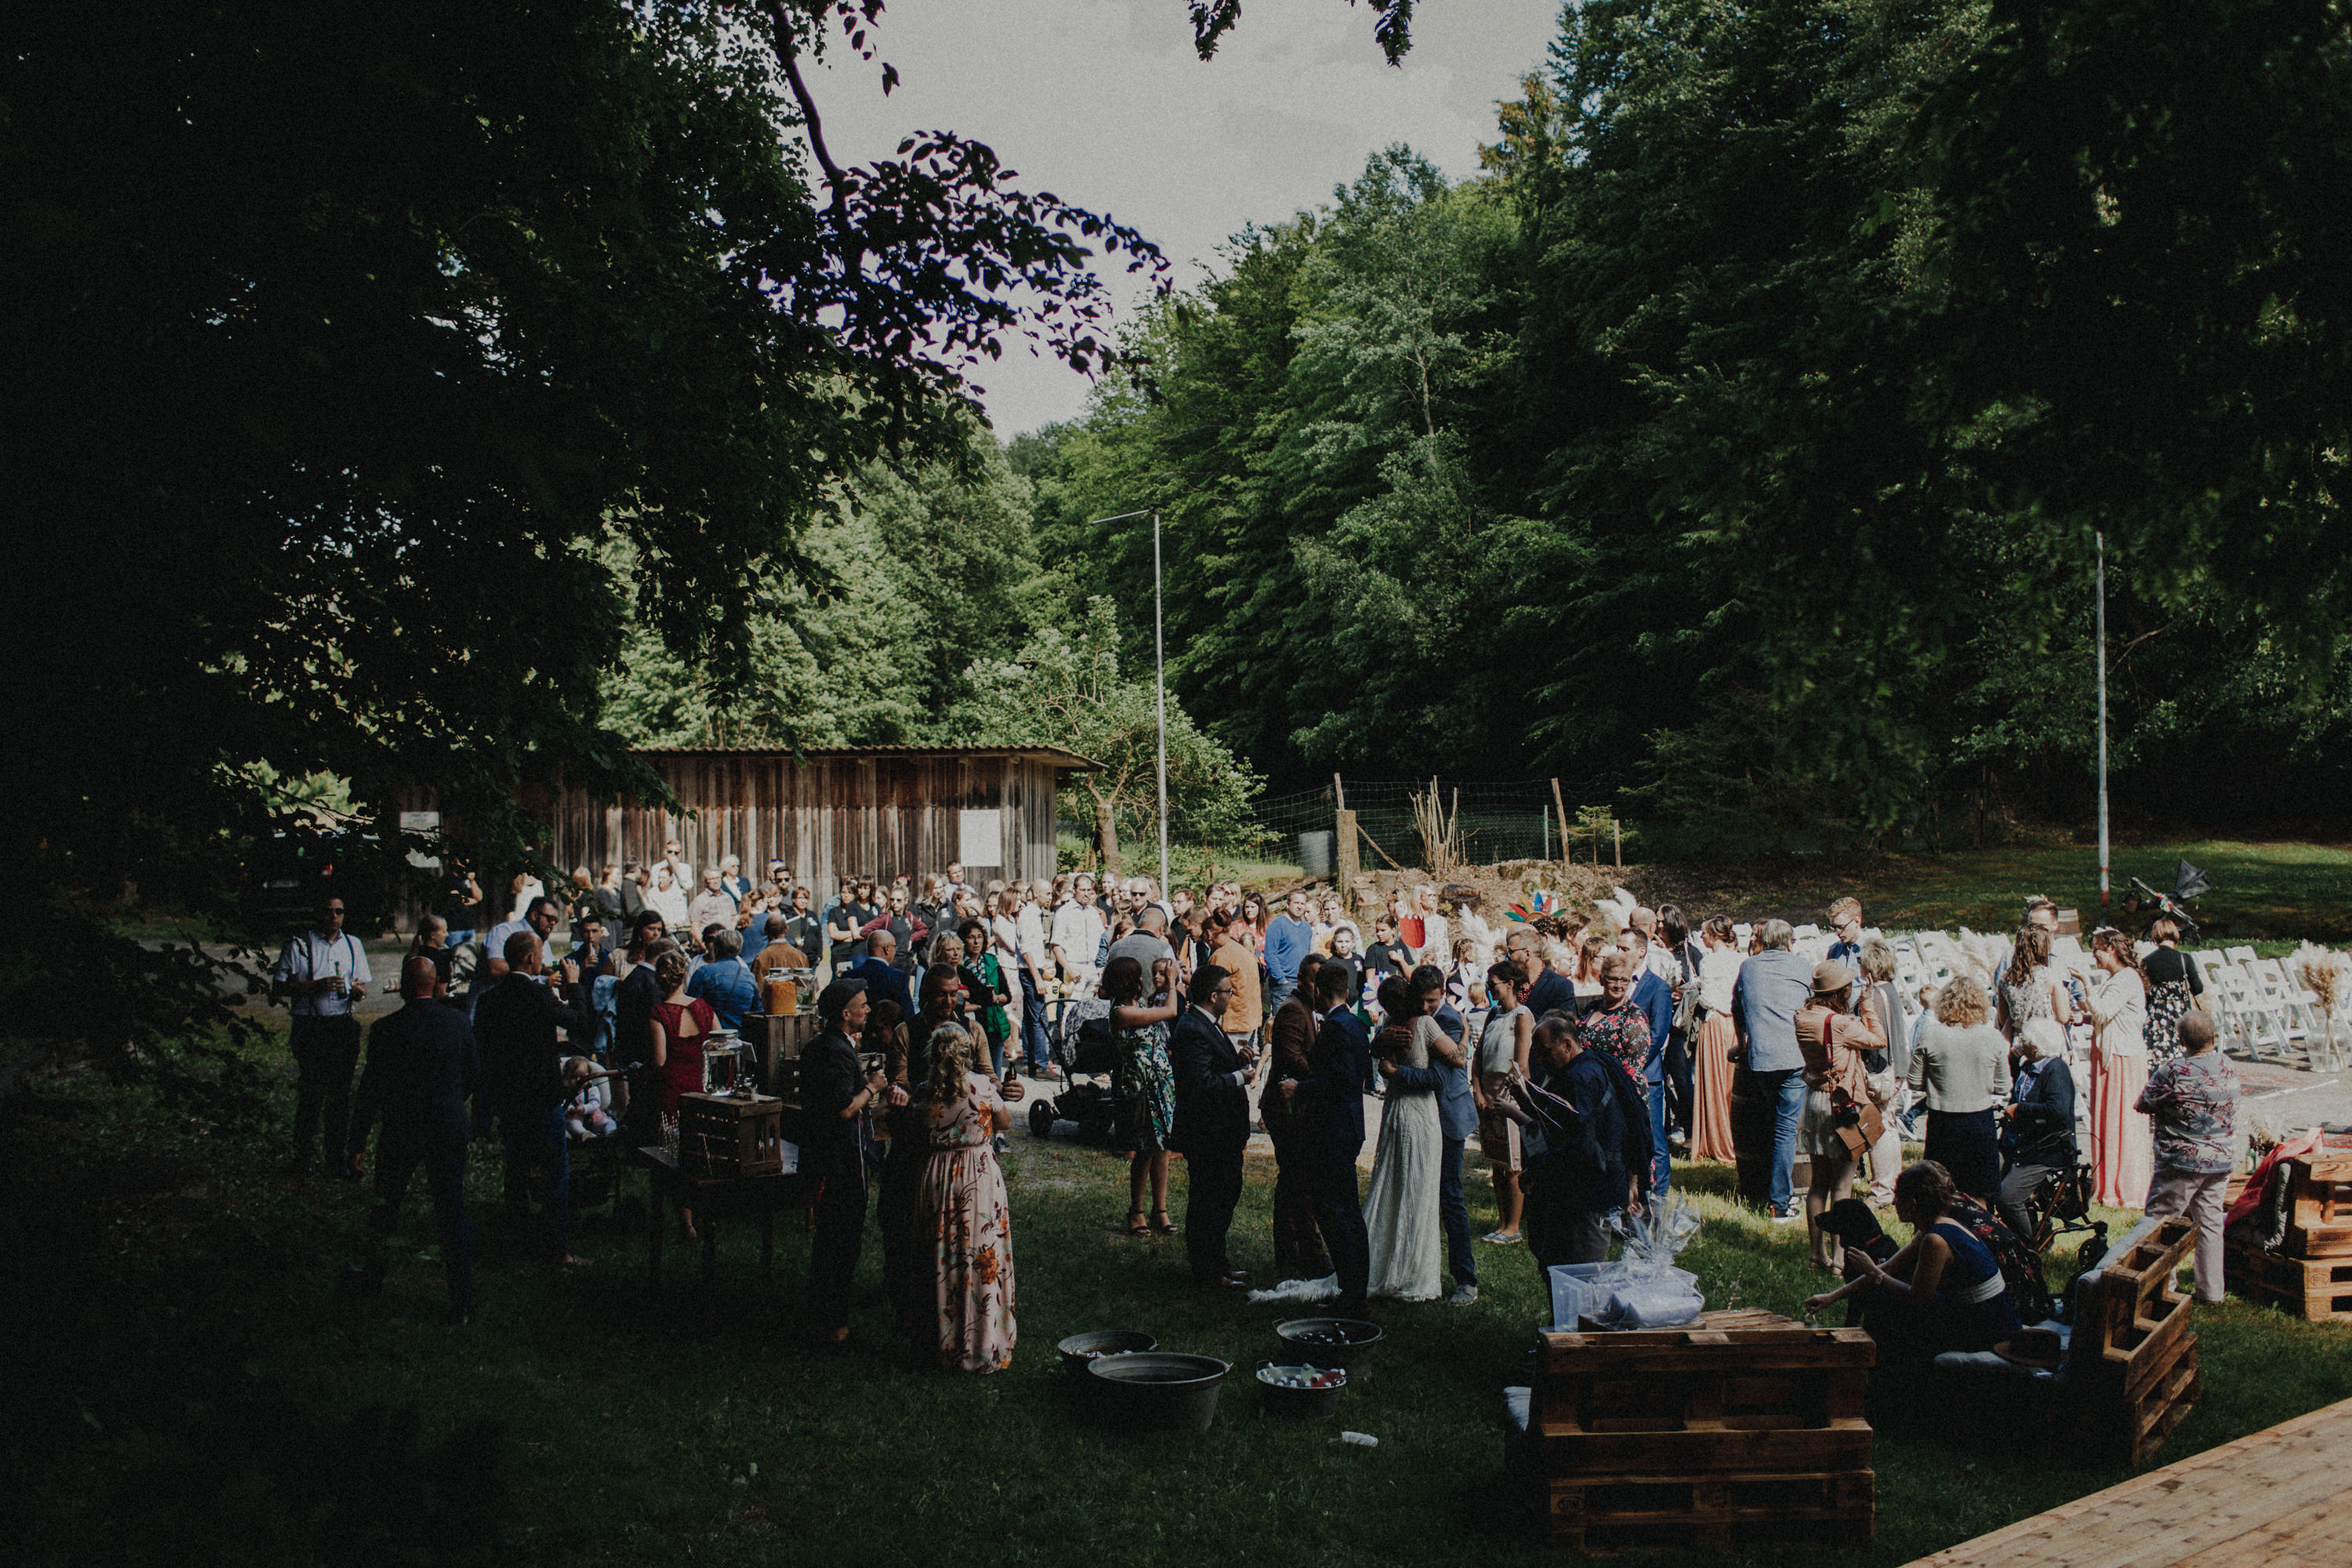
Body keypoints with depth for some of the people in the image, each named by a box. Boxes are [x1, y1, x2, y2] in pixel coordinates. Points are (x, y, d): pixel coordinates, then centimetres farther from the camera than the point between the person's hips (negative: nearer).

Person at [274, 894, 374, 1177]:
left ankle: (337, 1154, 14)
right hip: (309, 1027, -3)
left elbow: (363, 984, 18)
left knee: (341, 1090, 5)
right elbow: (282, 986, -3)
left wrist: (358, 990, -7)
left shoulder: (353, 944, 14)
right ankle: (302, 1154, 11)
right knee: (310, 1092, -2)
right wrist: (317, 986, -16)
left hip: (344, 1026, 3)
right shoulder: (299, 944, 1)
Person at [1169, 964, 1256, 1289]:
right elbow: (1202, 1084, -28)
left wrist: (1237, 1059, 5)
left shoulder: (1208, 1025, 12)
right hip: (1206, 1134, -11)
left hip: (1222, 1132, 11)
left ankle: (1217, 1261, 31)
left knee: (1226, 1195, 19)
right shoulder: (1192, 1030, -22)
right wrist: (1240, 1077, -18)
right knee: (1207, 1201, 0)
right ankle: (1208, 1271, 10)